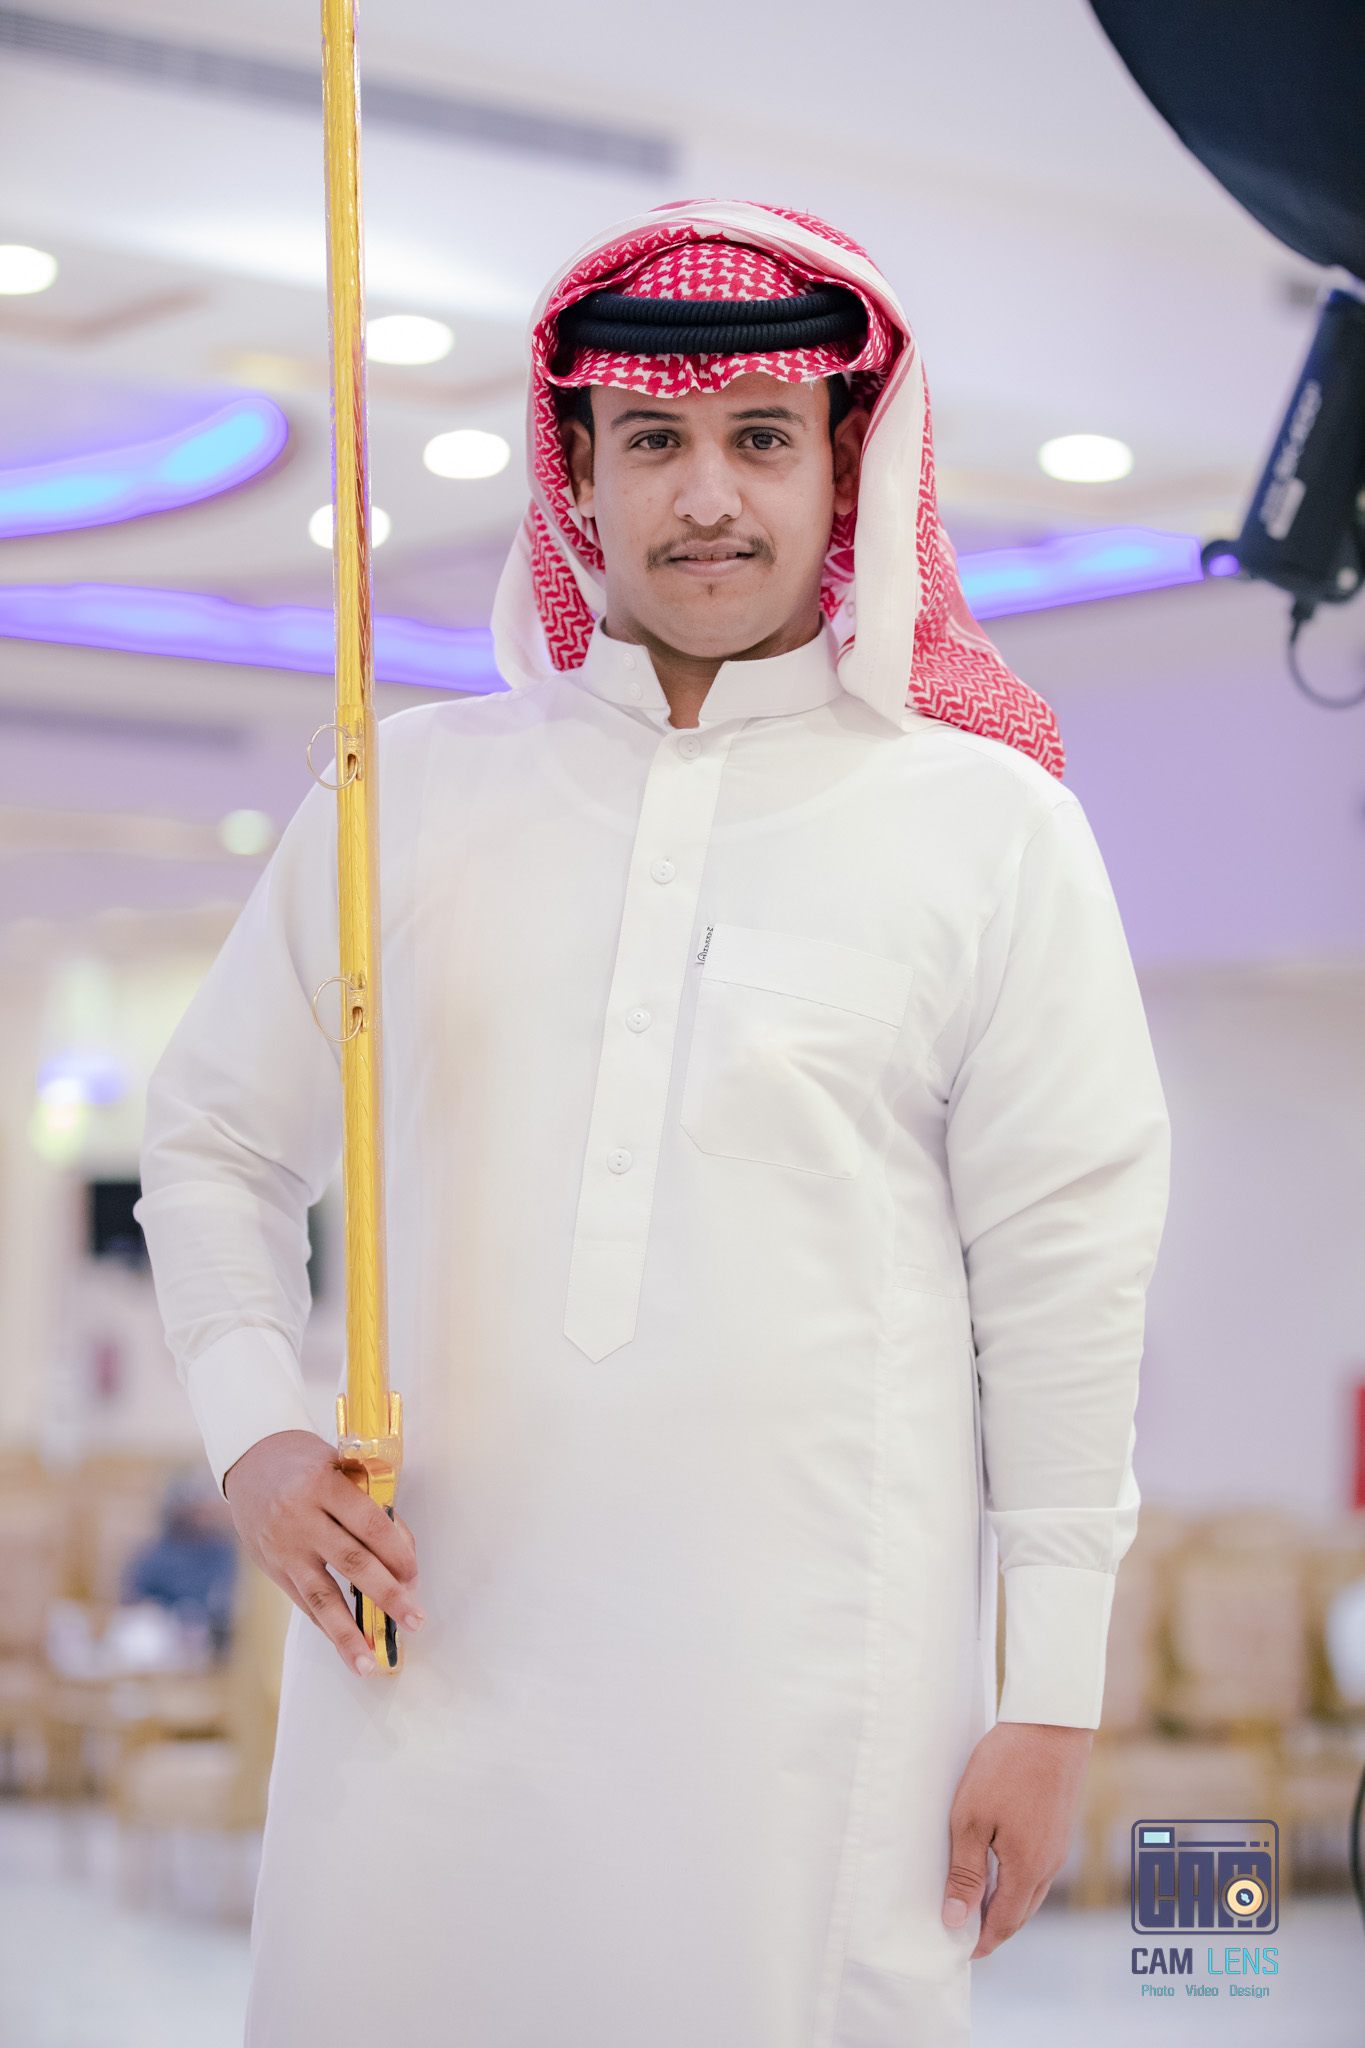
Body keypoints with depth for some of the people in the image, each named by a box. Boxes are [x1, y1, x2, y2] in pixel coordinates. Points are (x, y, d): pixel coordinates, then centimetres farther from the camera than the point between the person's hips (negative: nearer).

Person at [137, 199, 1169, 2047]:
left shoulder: (991, 824, 4)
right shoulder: (415, 788, 11)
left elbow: (1065, 1274, 3)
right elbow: (219, 1136, 19)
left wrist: (1050, 1697, 1)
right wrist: (254, 1429, 3)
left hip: (808, 1691, -2)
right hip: (433, 1650, 2)